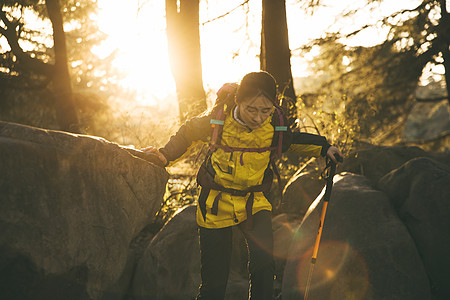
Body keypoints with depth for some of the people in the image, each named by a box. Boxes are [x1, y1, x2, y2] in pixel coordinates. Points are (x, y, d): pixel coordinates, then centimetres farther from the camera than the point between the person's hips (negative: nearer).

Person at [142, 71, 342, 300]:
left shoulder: (275, 123, -12)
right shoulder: (218, 117, -17)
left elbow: (289, 141, 14)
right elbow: (189, 132, 5)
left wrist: (323, 148, 9)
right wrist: (166, 154, -4)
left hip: (253, 202, 1)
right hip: (215, 204, -1)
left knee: (263, 256, -27)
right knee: (214, 280, 3)